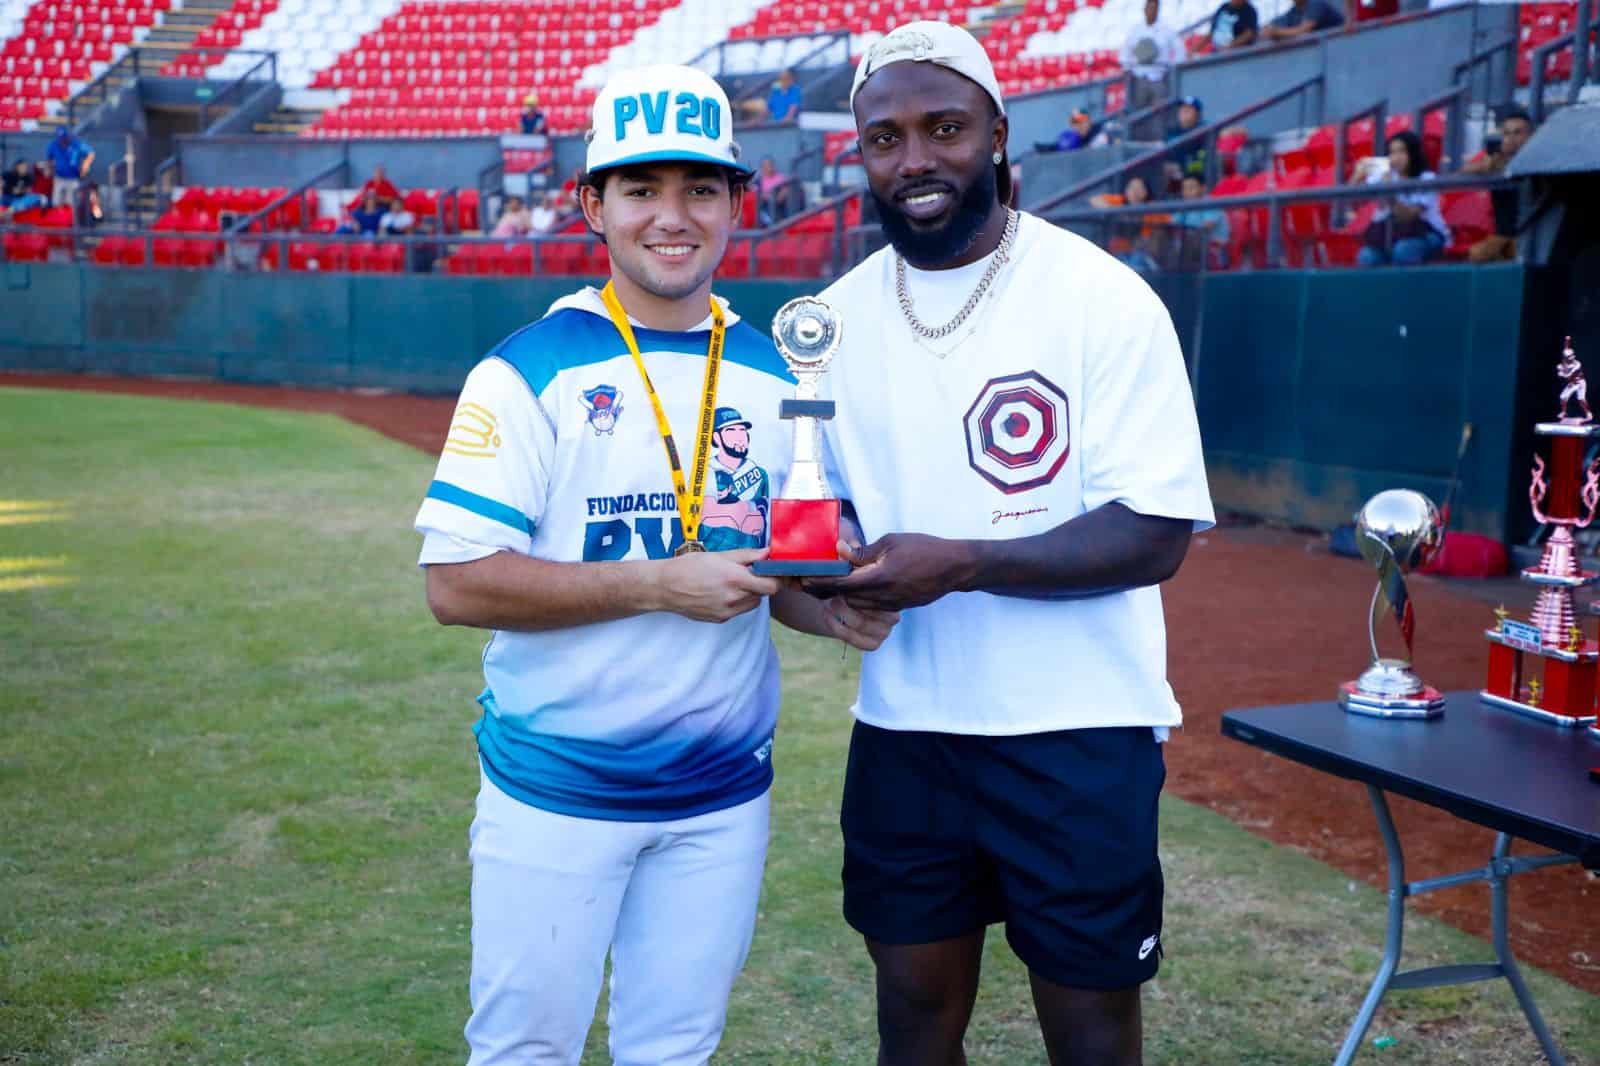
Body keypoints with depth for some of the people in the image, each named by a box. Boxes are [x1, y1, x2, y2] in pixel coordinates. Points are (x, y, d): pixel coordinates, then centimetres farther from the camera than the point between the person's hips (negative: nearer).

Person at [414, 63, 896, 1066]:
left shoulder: (781, 376, 4)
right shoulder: (529, 372, -11)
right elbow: (456, 583, -17)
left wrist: (832, 608, -9)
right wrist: (660, 583, -23)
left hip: (724, 795, 4)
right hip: (553, 793, -4)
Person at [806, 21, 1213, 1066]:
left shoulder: (1104, 299, -11)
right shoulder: (838, 315, 4)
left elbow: (1155, 536, -15)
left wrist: (959, 564, -25)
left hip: (1078, 731, -4)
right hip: (903, 725, 4)